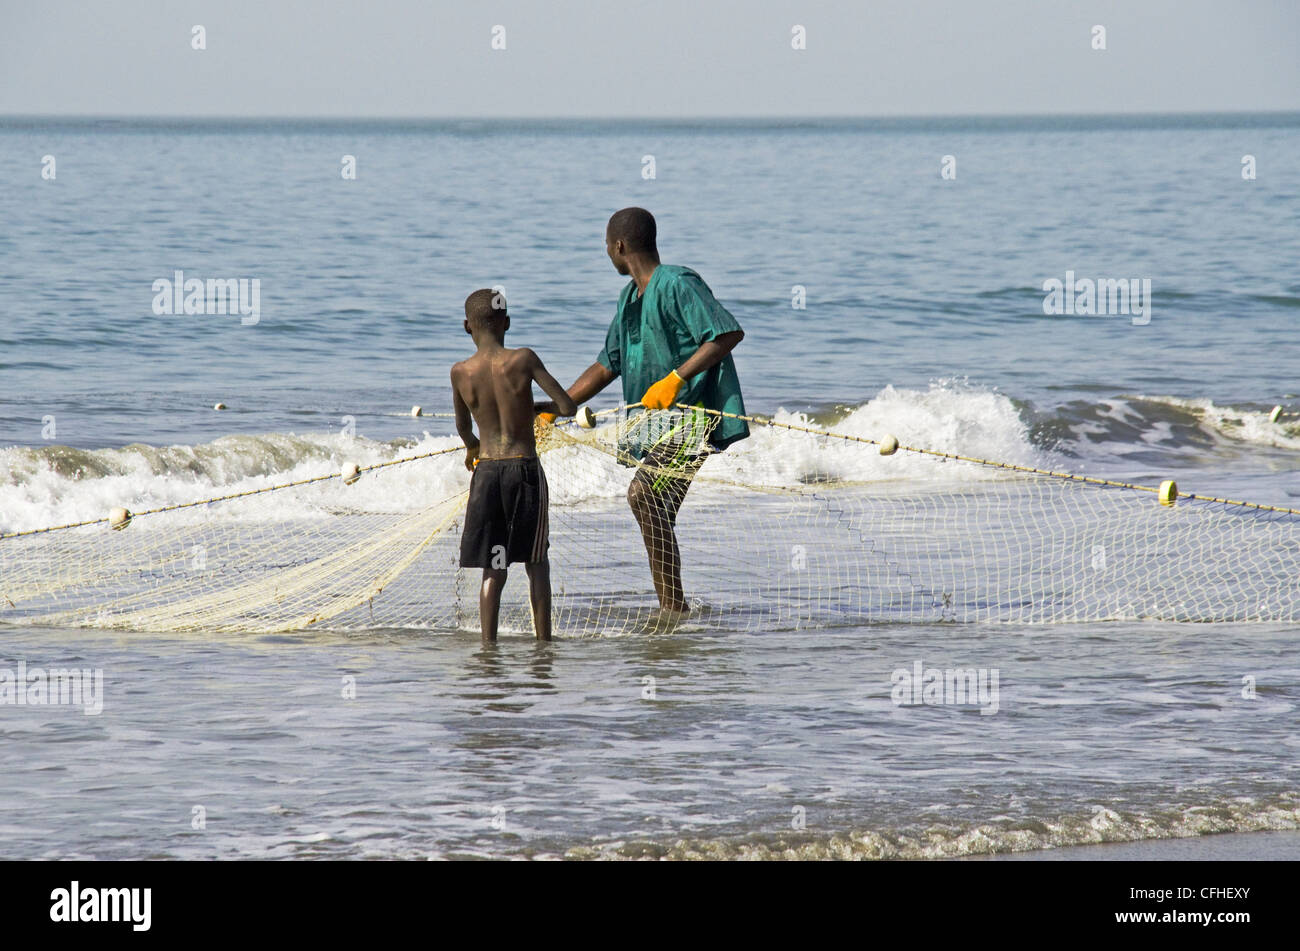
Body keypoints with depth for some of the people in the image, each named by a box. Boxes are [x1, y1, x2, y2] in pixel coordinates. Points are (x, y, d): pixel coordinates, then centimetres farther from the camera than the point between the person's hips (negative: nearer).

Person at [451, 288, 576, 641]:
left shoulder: (460, 373, -1)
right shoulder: (523, 360, -9)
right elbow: (569, 407, -9)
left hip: (486, 471, 2)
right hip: (525, 468, -2)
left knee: (493, 571, 7)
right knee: (537, 564, 11)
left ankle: (488, 643, 0)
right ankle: (544, 642, 11)